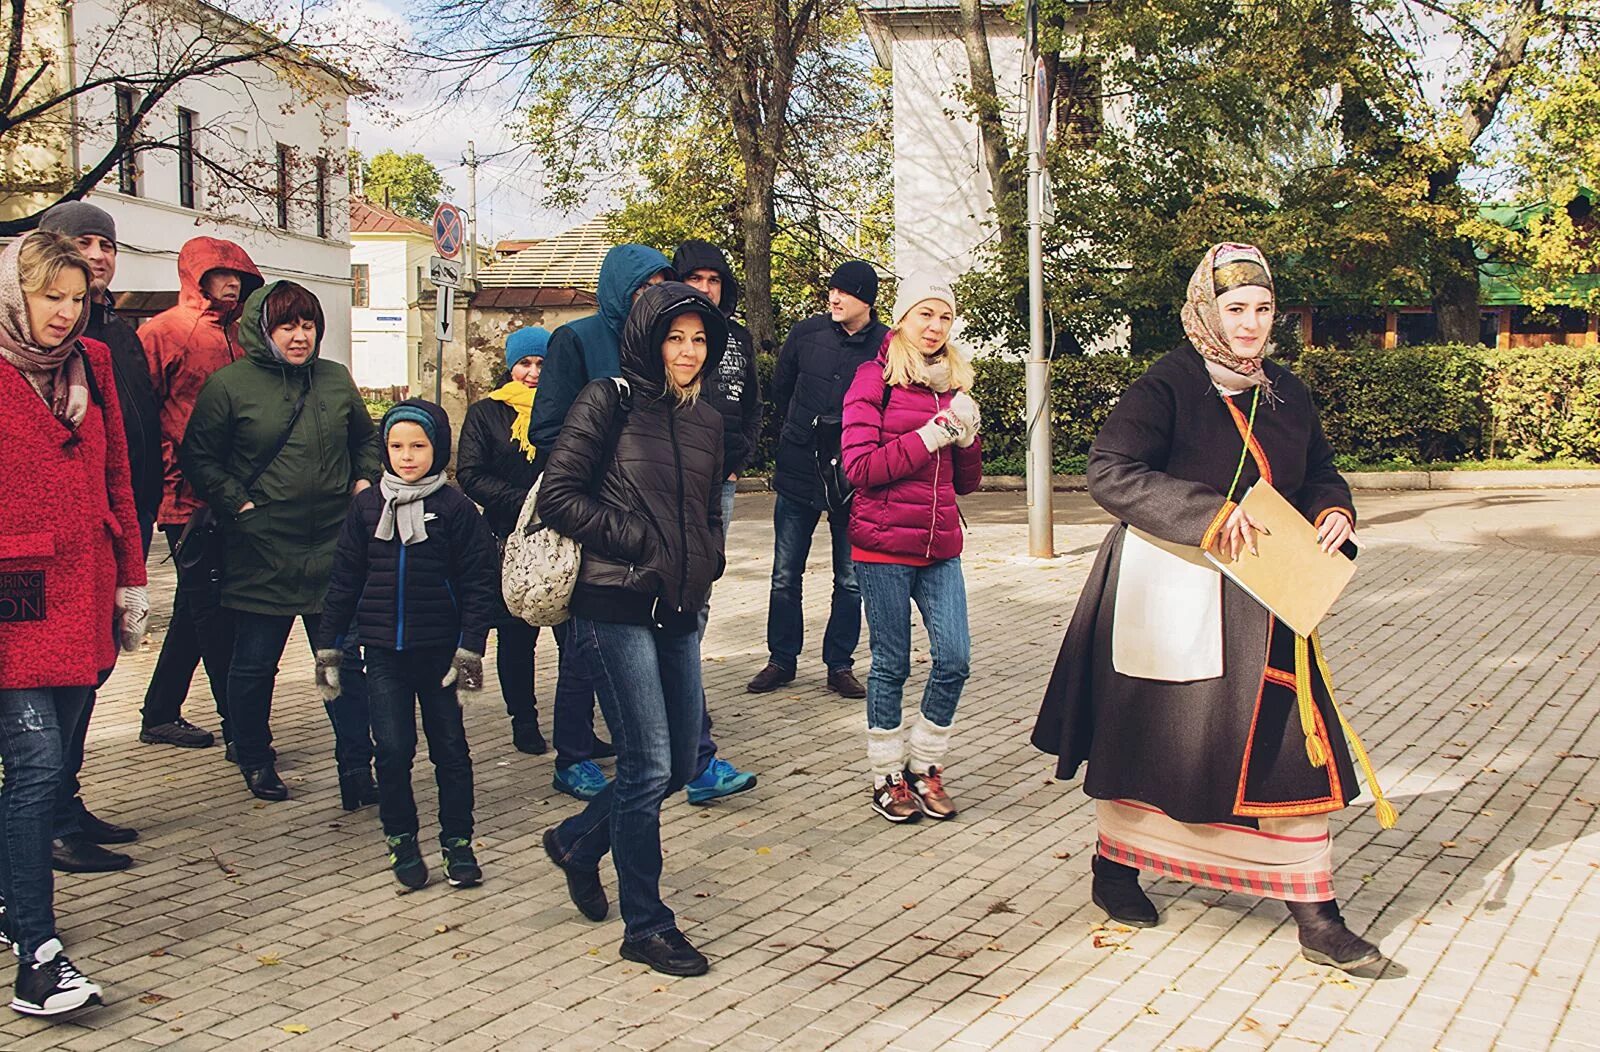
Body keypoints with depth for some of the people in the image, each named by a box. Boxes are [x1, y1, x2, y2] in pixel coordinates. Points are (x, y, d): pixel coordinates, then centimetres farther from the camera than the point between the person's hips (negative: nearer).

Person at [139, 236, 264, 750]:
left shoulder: (236, 336, 15)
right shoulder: (164, 331, -4)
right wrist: (168, 470, -13)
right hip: (187, 497, -7)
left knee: (198, 608, 14)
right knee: (211, 609, -4)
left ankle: (160, 714, 26)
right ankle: (240, 727, 1)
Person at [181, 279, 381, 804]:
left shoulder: (336, 379, 8)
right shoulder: (229, 384, -4)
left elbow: (367, 437, 22)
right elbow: (199, 457, -1)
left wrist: (365, 481, 7)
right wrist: (238, 503, -10)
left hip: (333, 548, 3)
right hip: (262, 550, -3)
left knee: (345, 663, 4)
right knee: (254, 664, 9)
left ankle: (356, 768, 9)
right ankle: (255, 761, 27)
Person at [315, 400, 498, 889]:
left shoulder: (455, 508, -3)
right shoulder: (367, 506, 5)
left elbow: (478, 583, -3)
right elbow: (344, 580, 10)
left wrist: (470, 648, -9)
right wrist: (328, 646, 8)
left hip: (439, 650, -1)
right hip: (383, 652, 2)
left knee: (450, 748, 5)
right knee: (393, 749, -2)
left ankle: (458, 842, 19)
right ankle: (401, 839, 16)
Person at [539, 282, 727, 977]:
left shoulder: (706, 422, 13)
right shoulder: (609, 403, -6)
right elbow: (558, 496, -10)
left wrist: (702, 569, 6)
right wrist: (638, 542, -12)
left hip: (679, 613, 7)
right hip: (617, 611, -7)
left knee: (681, 764, 10)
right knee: (649, 767, -6)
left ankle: (577, 842, 35)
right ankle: (646, 926, 9)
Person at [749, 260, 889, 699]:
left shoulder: (887, 347, -9)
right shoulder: (807, 333, -2)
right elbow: (780, 388, 14)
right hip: (798, 475, 2)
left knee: (851, 580, 7)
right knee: (785, 576, 8)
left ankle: (839, 666, 20)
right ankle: (782, 659, 22)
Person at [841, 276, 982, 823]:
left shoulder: (952, 384, 14)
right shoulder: (874, 378, -3)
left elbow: (967, 482, 15)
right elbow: (858, 467, -12)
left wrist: (966, 435, -3)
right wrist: (927, 438, -16)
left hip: (940, 546, 5)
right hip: (884, 544, -5)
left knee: (955, 658, -1)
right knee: (891, 664, 2)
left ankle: (924, 766, 18)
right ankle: (887, 776, 18)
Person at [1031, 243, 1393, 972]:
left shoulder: (1286, 394, 9)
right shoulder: (1165, 388, -11)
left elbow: (1319, 472, 20)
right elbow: (1110, 474, -21)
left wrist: (1333, 511, -4)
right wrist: (1210, 514, -27)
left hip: (1261, 603, 5)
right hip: (1170, 596, -5)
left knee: (1291, 745, 1)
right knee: (1148, 739, 9)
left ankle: (1316, 917, 7)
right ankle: (1113, 868, 32)